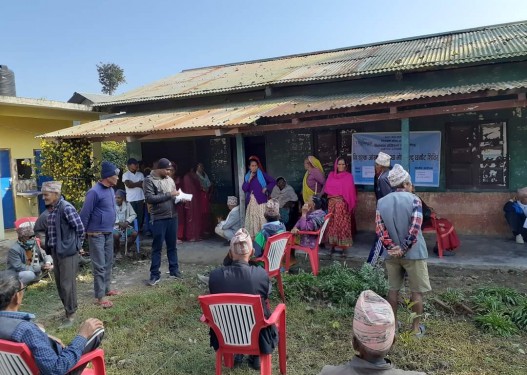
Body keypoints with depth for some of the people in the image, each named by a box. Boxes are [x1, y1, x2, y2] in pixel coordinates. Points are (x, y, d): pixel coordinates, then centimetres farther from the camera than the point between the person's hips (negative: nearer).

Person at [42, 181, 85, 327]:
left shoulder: (66, 208, -18)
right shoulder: (53, 208, 9)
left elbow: (80, 228, -17)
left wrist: (77, 246, -5)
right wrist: (50, 247, 15)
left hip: (67, 251, -9)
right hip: (55, 251, 9)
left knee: (67, 284, 0)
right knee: (59, 283, 17)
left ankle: (71, 314, 13)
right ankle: (68, 308, 32)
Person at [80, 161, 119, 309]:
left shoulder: (111, 190, 8)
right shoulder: (95, 192, -19)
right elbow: (85, 214, -15)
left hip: (109, 233, 8)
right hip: (97, 234, -8)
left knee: (108, 263, 16)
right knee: (99, 266, -3)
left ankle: (106, 289, 29)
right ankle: (100, 296, 4)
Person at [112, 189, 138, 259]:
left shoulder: (127, 204, 4)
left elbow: (133, 214, 3)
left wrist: (127, 222, -13)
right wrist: (119, 223, -21)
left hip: (126, 226, 3)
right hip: (115, 226, -3)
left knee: (134, 233, -22)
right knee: (116, 235, -33)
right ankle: (117, 251, -3)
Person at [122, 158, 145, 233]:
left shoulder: (140, 174, 10)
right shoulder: (125, 175, 0)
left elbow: (143, 185, 3)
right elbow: (128, 185, -14)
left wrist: (133, 183, -8)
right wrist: (138, 183, -5)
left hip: (140, 198, 3)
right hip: (131, 199, -3)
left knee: (140, 216, 5)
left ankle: (139, 230, 14)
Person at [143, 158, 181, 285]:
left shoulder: (170, 180, 12)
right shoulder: (149, 180, -7)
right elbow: (149, 198, -17)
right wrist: (169, 194, -18)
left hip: (173, 217, 6)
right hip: (159, 219, -5)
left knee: (172, 246, 14)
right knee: (157, 248, 3)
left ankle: (174, 271, 25)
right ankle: (155, 275, 13)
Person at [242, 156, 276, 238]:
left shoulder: (262, 174, 3)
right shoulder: (247, 176, 13)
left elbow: (273, 182, 2)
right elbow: (244, 188, 2)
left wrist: (266, 189, -5)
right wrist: (249, 179, -5)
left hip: (261, 200, -4)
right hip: (251, 202, 4)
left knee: (262, 219, -8)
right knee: (252, 220, 4)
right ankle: (252, 237, 8)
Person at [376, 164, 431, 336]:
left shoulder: (381, 202, 1)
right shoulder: (414, 199, -10)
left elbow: (380, 228, -6)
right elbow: (415, 228, -18)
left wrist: (392, 248, -7)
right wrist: (404, 249, -12)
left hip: (392, 254, 4)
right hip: (413, 253, -4)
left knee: (393, 289, 15)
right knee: (417, 291, 9)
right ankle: (416, 327, 17)